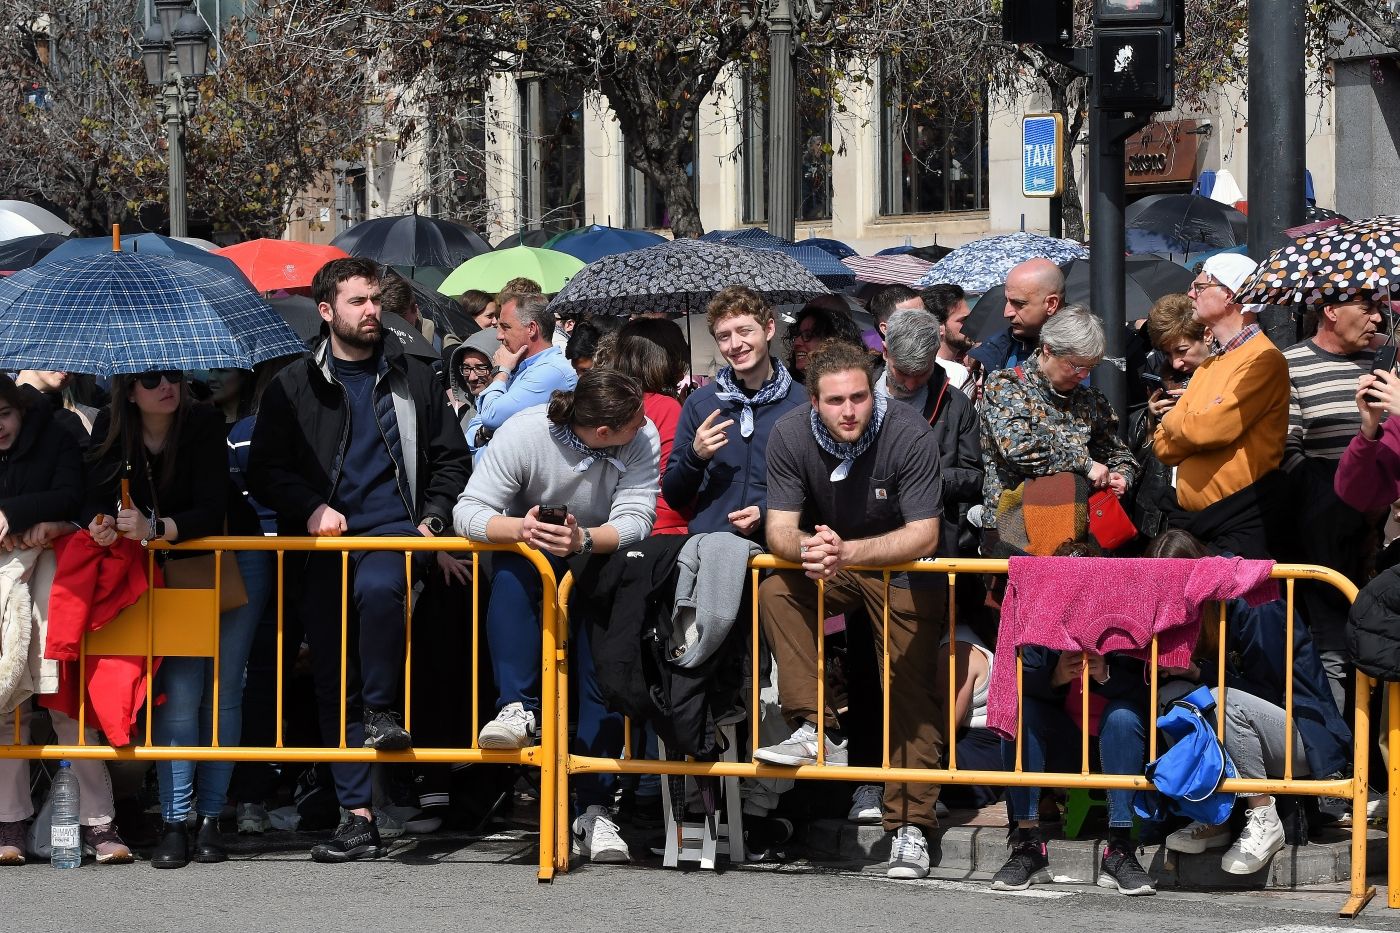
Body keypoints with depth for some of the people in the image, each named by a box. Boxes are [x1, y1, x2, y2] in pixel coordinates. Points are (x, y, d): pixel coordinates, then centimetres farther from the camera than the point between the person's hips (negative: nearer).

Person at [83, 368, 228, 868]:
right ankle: (174, 823, -10)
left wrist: (156, 527, -32)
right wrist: (102, 525, -27)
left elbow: (212, 510, -19)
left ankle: (210, 818, 4)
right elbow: (96, 501, -4)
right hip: (156, 581, 1)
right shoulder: (111, 431, -4)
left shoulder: (204, 424, -12)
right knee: (179, 693, -13)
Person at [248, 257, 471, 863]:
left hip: (394, 525, -1)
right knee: (332, 676, -3)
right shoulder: (294, 387, 11)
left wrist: (432, 520, 2)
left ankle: (381, 712, -18)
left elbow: (451, 458, 17)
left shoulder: (411, 378, 13)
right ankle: (358, 817, -2)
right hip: (323, 539, 1)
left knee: (378, 586, -38)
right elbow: (264, 471, 8)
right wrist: (311, 509, -9)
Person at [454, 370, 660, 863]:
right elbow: (468, 511, -23)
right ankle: (518, 708, -38)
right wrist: (518, 528, -45)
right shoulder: (524, 433, -20)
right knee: (509, 574, -35)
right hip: (532, 559, 0)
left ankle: (594, 808, -18)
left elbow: (635, 521, -25)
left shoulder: (643, 439, -16)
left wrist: (583, 541, -46)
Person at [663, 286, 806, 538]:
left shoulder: (802, 402, 4)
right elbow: (672, 498, 14)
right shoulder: (699, 403, 12)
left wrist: (766, 513, -8)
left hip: (773, 548, -1)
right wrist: (695, 455, -3)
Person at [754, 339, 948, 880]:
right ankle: (817, 731, -25)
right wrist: (806, 548, -42)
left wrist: (847, 551, -43)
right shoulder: (791, 436, -15)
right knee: (774, 592, -24)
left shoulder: (909, 435, -25)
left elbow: (923, 535, -28)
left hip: (901, 568, -3)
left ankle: (910, 826, -5)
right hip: (828, 568, 3)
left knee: (911, 688, -10)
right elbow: (779, 530, -16)